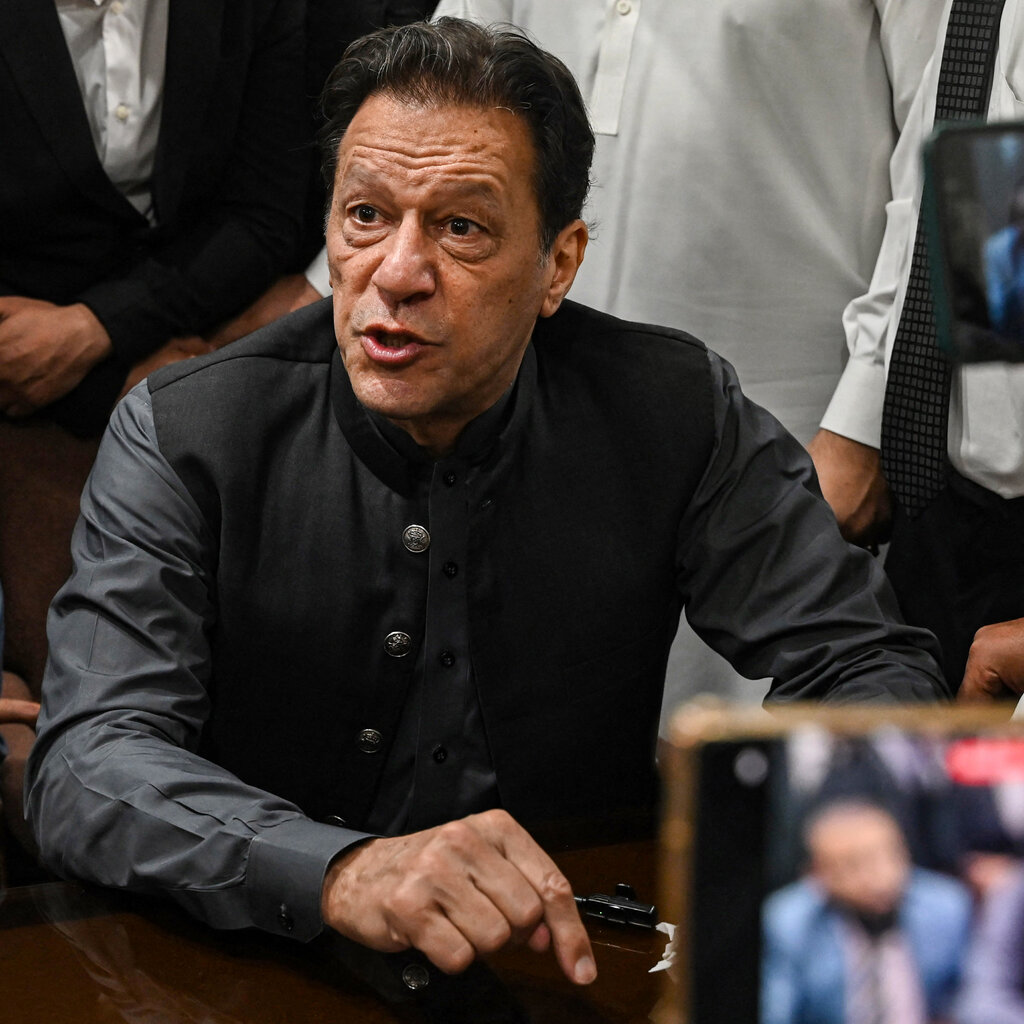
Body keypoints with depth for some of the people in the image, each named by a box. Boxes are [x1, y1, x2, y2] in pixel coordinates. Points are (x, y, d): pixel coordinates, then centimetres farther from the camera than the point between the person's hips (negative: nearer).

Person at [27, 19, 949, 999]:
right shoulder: (182, 436, -10)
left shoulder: (674, 413, -5)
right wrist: (338, 871, -40)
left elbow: (873, 669, -2)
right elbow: (89, 765, -21)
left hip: (581, 949, 0)